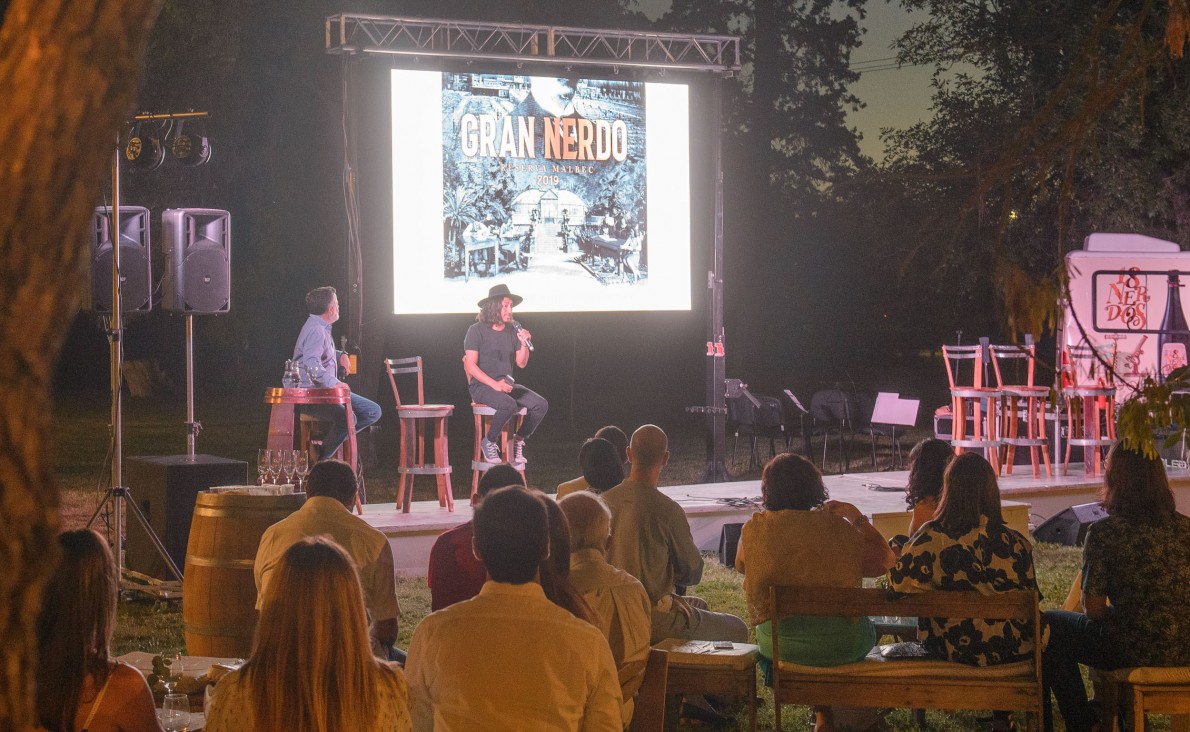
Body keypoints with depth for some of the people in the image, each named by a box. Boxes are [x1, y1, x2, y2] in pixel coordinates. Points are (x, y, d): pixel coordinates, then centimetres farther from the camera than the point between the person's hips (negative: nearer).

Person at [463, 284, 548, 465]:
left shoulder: (512, 331, 9)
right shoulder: (477, 330, -8)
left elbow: (521, 363, 12)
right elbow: (471, 365, -13)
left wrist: (524, 344, -8)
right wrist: (495, 384, -23)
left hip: (507, 384, 6)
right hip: (481, 386, -6)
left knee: (541, 404, -15)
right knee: (509, 405, -35)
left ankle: (518, 440, 4)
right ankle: (489, 442, -14)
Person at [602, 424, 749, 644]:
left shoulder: (606, 500, -2)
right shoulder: (667, 510, -20)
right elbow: (693, 573, -8)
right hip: (656, 620, -7)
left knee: (698, 605, 34)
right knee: (737, 630, 12)